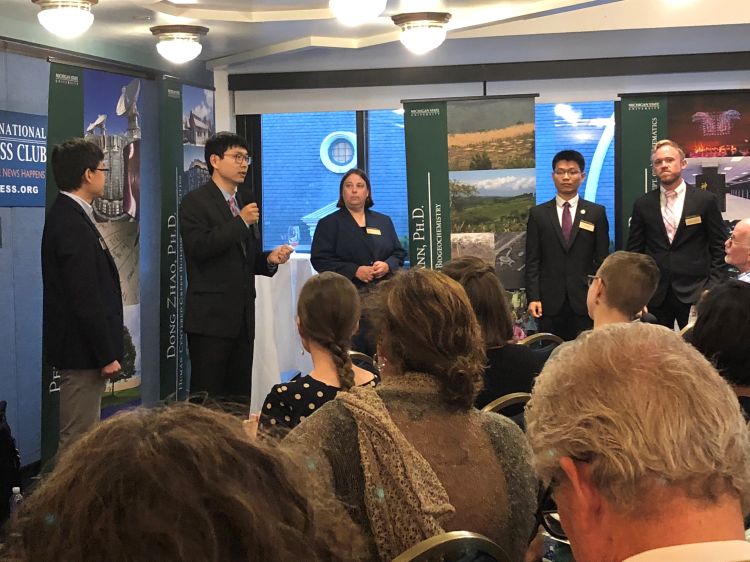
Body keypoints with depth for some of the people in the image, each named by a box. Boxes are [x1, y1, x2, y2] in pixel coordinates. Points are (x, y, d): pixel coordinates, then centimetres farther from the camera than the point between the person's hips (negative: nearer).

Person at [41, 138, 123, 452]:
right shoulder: (72, 225, -20)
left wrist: (106, 349, 18)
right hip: (82, 352, -11)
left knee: (80, 436, 18)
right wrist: (106, 355, -18)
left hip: (78, 347, 11)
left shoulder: (67, 216, 12)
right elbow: (86, 298, -22)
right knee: (78, 440, -4)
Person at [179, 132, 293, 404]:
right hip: (211, 316, -7)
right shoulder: (195, 202, -4)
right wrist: (241, 222, -16)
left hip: (242, 316, 7)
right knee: (207, 395, -5)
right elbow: (199, 247, -19)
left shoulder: (245, 202, 19)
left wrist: (269, 259, 3)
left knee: (240, 396, 8)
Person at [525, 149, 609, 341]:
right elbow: (532, 261, 4)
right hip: (550, 301, 0)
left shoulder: (596, 213, 7)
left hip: (584, 301, 0)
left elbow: (602, 259, 6)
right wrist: (533, 297, -5)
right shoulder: (538, 214, 7)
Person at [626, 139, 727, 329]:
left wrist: (713, 287, -6)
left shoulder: (706, 200, 1)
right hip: (654, 295, 2)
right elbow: (634, 249, 9)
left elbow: (719, 247, 2)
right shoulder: (643, 204, 7)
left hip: (694, 292, -2)